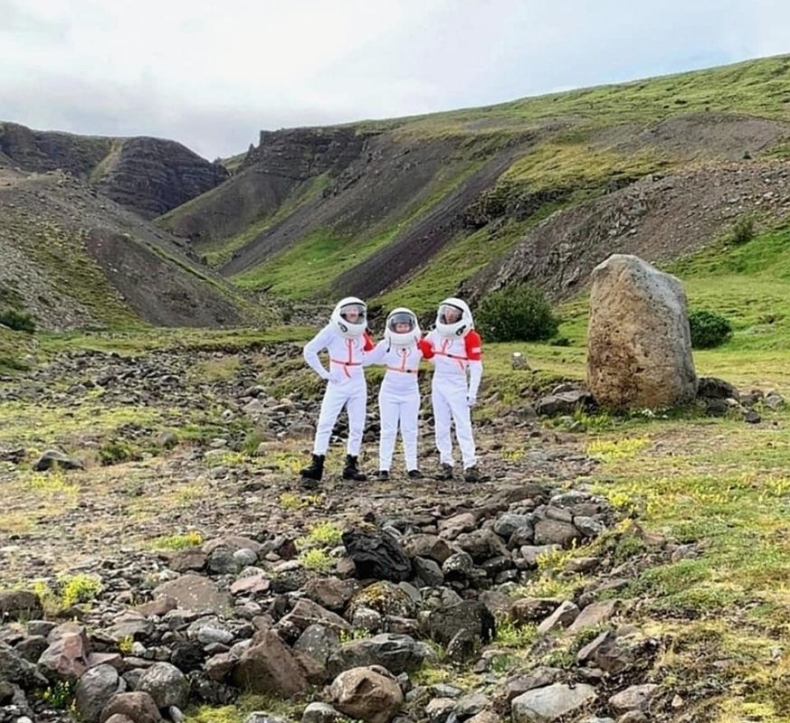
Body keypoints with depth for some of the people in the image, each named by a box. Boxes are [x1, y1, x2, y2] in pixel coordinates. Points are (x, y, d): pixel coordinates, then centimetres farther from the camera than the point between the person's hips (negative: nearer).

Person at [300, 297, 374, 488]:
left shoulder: (361, 333, 3)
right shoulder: (332, 331, -11)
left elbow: (370, 353, 18)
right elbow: (309, 351, -10)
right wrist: (323, 373, -11)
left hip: (358, 386, 5)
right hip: (337, 385, -4)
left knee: (357, 427, 7)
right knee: (325, 424, -11)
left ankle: (351, 466, 17)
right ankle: (316, 467, -11)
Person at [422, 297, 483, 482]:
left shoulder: (470, 337, -10)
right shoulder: (436, 334, 5)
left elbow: (476, 367, -11)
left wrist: (472, 392, -14)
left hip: (457, 385, -6)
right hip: (438, 383, 6)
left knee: (463, 425, -8)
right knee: (441, 427, 7)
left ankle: (470, 465, -8)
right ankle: (446, 464, 13)